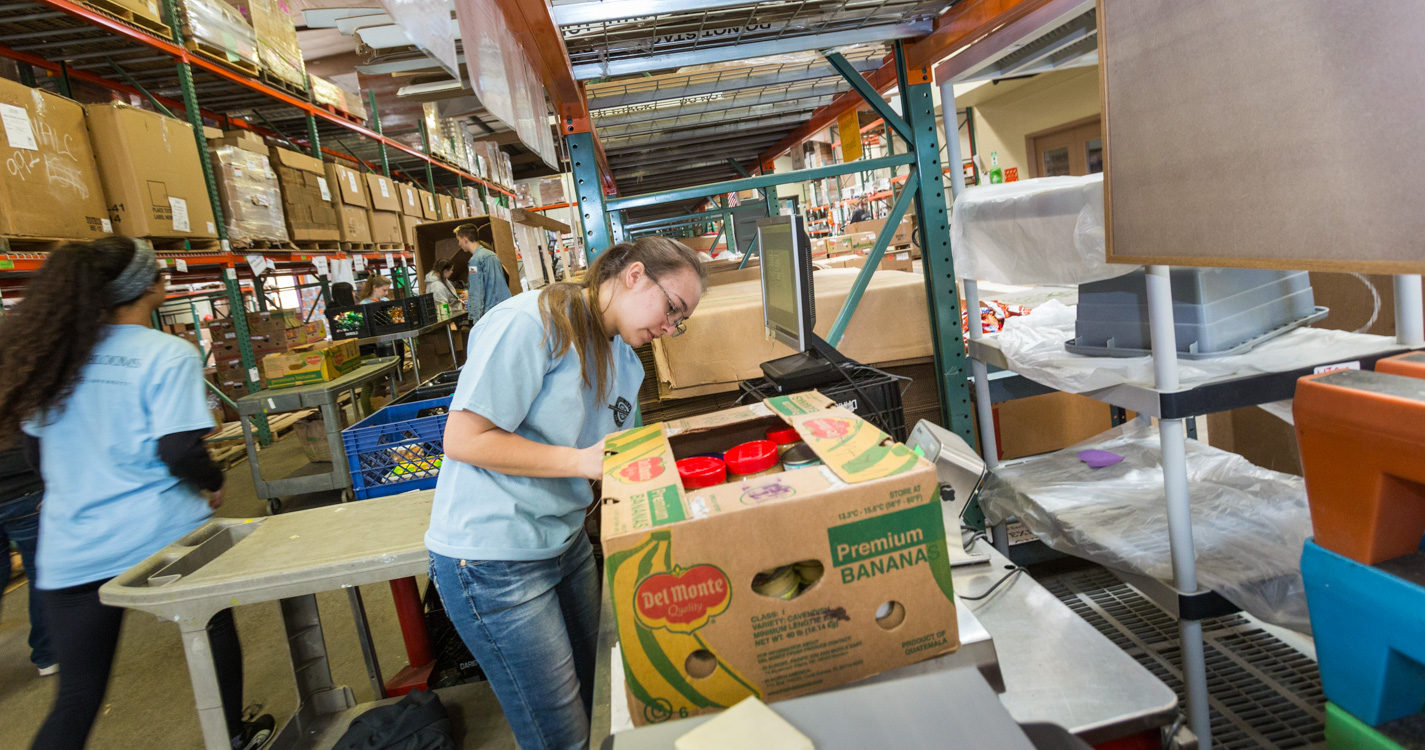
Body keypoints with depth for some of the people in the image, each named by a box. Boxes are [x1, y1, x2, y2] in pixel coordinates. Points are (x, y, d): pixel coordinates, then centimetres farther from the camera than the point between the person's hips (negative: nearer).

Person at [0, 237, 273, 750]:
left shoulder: (56, 354, 3)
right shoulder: (169, 355, -14)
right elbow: (179, 449, -21)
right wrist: (213, 484, -1)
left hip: (71, 548, 4)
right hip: (161, 535, -4)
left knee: (78, 693, 11)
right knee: (214, 628, 21)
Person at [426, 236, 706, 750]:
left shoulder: (625, 363, 8)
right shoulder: (533, 322, -19)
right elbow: (463, 439, -22)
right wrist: (582, 461, -22)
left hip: (566, 542, 8)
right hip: (494, 559, -8)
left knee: (596, 697, 20)